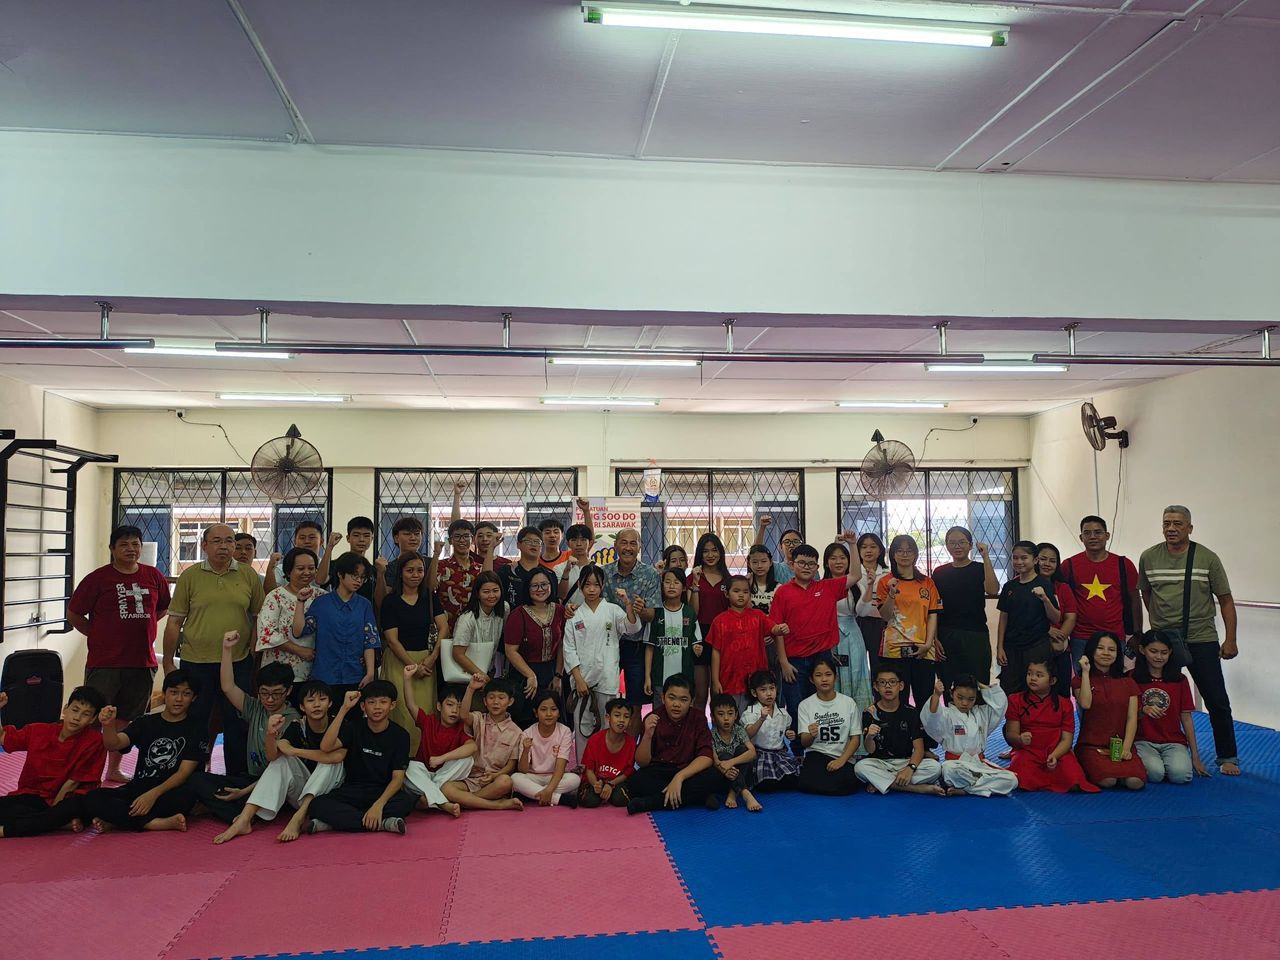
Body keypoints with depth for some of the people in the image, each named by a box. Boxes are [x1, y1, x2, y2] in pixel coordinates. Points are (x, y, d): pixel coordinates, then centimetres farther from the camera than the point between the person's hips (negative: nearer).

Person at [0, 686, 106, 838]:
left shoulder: (93, 742, -12)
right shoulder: (38, 731, 0)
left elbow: (73, 782, -10)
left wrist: (53, 809, -11)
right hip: (30, 796, 3)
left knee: (81, 802, -38)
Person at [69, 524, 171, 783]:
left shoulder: (154, 577, 6)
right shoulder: (98, 578, -5)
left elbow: (164, 608, 21)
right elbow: (74, 614, 0)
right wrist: (100, 636, 1)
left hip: (142, 661, 4)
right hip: (104, 663, -4)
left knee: (125, 718, 14)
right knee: (94, 719, -2)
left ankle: (114, 770, 27)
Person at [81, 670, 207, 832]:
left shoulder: (197, 727, 2)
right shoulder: (146, 723, 11)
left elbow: (184, 772, -7)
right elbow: (114, 744, -8)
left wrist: (154, 794, -22)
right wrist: (109, 725, -30)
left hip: (171, 791, -3)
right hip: (137, 788, 3)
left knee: (186, 796, -37)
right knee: (90, 799, -23)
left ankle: (117, 818, -22)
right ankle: (159, 823, -26)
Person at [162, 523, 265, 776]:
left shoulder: (248, 575, 3)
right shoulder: (190, 576, 0)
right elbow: (174, 622, 2)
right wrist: (168, 663, 1)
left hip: (238, 663, 1)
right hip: (196, 663, -1)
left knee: (239, 726, 9)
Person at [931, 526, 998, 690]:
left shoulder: (980, 569, 3)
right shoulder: (940, 572, 9)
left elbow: (993, 590, -17)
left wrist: (986, 557, -15)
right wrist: (934, 638, 0)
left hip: (976, 635, -2)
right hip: (947, 636, 2)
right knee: (949, 686, 4)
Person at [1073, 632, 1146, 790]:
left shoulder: (1127, 683, 13)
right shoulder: (1080, 680, 7)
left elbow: (1132, 718, 4)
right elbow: (1085, 704, -15)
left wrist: (1126, 748, -10)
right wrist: (1085, 672, -10)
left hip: (1120, 746, 3)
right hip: (1091, 746, -3)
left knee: (1135, 781, -25)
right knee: (1108, 780, -30)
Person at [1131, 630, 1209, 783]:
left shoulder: (1179, 680, 9)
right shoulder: (1132, 678, 2)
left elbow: (1186, 718, 9)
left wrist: (1195, 757, 7)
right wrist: (1143, 710, -20)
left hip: (1174, 742, 2)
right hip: (1143, 741, -2)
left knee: (1180, 775, -28)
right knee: (1155, 773, -30)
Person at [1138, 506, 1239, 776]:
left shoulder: (1207, 558, -3)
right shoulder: (1148, 558, 2)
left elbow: (1226, 601, 1)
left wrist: (1230, 640, -3)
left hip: (1202, 640, -1)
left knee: (1217, 701, 2)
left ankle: (1227, 757, 16)